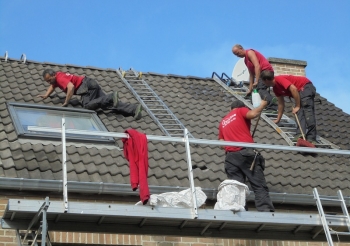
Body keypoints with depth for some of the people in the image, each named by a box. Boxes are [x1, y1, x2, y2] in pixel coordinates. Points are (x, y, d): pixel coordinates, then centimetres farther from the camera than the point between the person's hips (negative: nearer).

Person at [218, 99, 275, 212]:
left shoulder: (223, 122, 26)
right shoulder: (241, 111, 12)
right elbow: (252, 114, -9)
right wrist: (262, 105, 7)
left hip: (231, 156, 5)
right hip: (246, 152, -4)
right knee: (259, 186, -6)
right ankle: (266, 211, -17)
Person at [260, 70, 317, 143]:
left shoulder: (279, 79, -16)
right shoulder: (275, 88, 13)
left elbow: (294, 89, -26)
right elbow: (281, 103, 21)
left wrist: (297, 106, -20)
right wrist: (278, 119, 22)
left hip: (306, 87, -10)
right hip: (300, 90, 10)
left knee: (307, 110, -19)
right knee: (300, 112, -5)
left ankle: (311, 138, -28)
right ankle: (301, 135, -18)